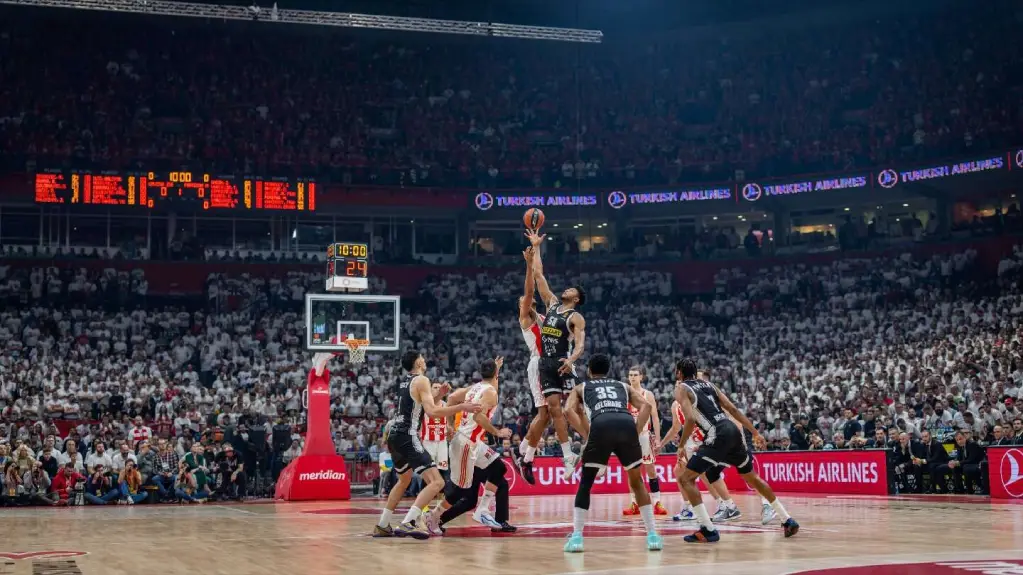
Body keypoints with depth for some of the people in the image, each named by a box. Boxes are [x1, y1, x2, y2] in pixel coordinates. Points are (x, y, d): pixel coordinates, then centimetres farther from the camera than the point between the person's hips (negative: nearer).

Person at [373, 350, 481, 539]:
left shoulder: (404, 383, 18)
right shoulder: (421, 380, -8)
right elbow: (432, 411, -20)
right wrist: (462, 407, -17)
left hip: (394, 437, 9)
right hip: (407, 437, -9)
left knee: (405, 480, 31)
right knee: (436, 482, -14)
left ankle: (382, 526, 32)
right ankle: (408, 523, -28)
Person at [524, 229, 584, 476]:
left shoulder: (576, 317, -2)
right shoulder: (552, 303, 14)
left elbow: (580, 344, -14)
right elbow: (538, 275, 17)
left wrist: (571, 360, -34)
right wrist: (536, 247, 17)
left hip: (564, 364, -6)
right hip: (545, 364, 6)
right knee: (554, 408, 0)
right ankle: (568, 455, 2)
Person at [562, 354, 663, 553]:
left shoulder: (581, 388, 33)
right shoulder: (623, 386, 37)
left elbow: (568, 410, 11)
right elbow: (646, 405, 19)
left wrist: (586, 435, 12)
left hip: (600, 426, -1)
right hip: (627, 424, 2)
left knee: (586, 483, 16)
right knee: (637, 481, 21)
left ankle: (576, 536, 5)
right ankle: (652, 534, 15)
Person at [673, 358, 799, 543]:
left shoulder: (681, 389, 4)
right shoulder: (707, 383, 24)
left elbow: (691, 419, -12)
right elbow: (732, 408, 18)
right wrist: (754, 431, 20)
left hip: (718, 436, -7)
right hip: (734, 431, 7)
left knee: (685, 479, 0)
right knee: (752, 477, 26)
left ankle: (708, 530, -11)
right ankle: (788, 520, 30)